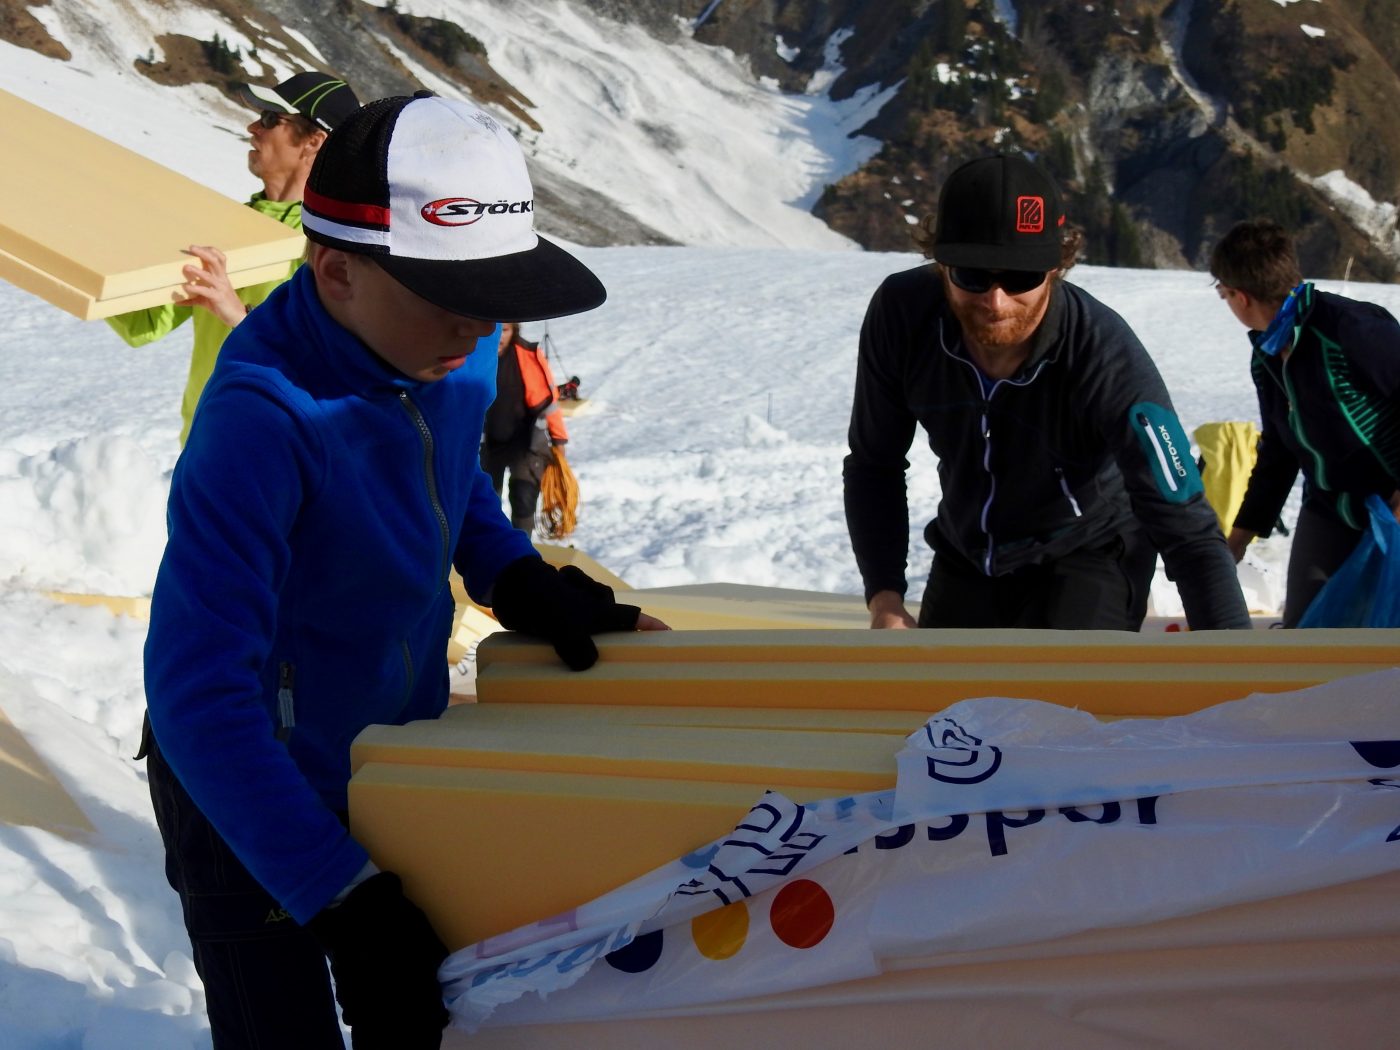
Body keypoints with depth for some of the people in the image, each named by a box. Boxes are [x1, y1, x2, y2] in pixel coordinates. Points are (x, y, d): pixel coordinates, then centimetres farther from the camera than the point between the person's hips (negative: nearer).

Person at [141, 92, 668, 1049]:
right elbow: (200, 692, -33)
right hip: (250, 800, -6)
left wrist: (516, 578, -5)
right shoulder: (264, 423, -32)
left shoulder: (456, 357, -11)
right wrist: (339, 891, -33)